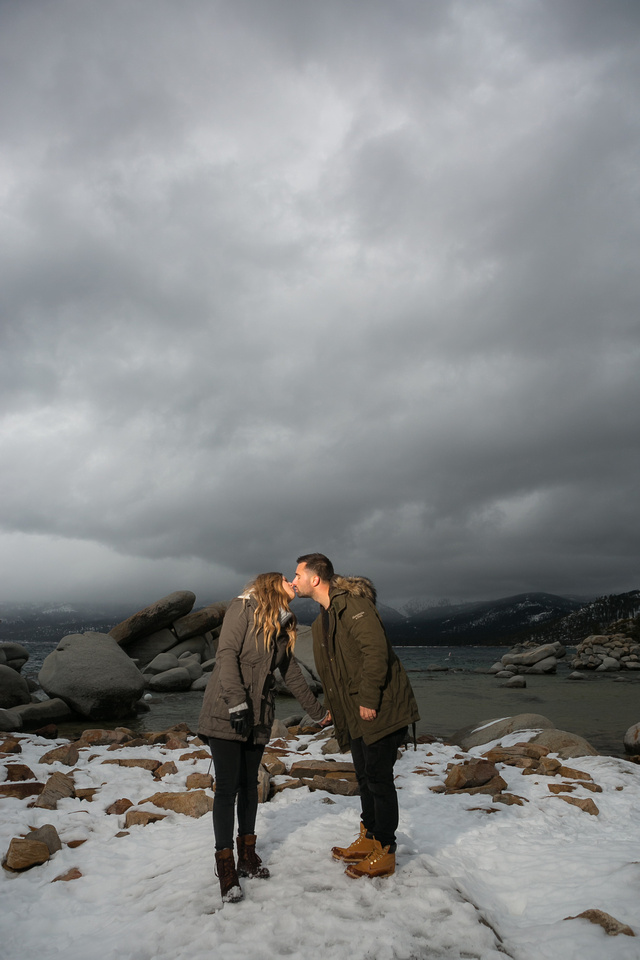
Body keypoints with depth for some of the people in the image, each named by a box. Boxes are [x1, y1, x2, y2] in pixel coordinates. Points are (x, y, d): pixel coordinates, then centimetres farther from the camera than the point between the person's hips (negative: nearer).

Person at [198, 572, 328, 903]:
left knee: (249, 784, 15)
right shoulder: (245, 607, -8)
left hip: (257, 716, 7)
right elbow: (227, 654, -16)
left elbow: (292, 674, 19)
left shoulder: (284, 627, 13)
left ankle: (247, 854, 30)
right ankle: (225, 866, 11)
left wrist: (318, 711, 23)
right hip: (225, 712, -6)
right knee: (227, 786, -3)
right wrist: (237, 702, -23)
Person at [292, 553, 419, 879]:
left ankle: (384, 854, 16)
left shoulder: (352, 602, -18)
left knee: (379, 778, 2)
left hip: (380, 709, -9)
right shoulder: (322, 620, 13)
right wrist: (337, 712, 18)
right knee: (365, 776, 19)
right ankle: (368, 840, 35)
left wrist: (368, 699, -25)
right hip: (356, 712, 9)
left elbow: (375, 649, -26)